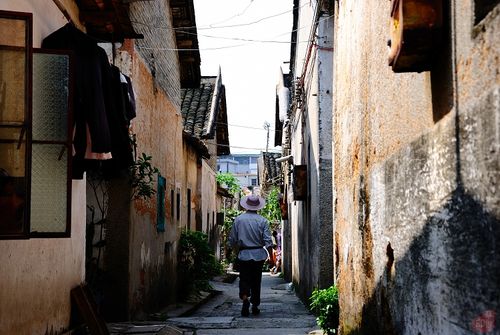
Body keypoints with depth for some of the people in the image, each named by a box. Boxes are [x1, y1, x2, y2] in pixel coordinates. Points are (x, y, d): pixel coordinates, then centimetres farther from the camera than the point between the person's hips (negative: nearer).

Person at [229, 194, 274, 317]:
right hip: (259, 254, 0)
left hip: (244, 255, 0)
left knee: (244, 280, 5)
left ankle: (245, 298, -22)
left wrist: (237, 251, 18)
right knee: (256, 281, 12)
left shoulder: (238, 219, -1)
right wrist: (271, 257, 1)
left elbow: (232, 240, 2)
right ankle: (255, 306, 18)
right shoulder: (262, 220, -3)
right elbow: (268, 241, -7)